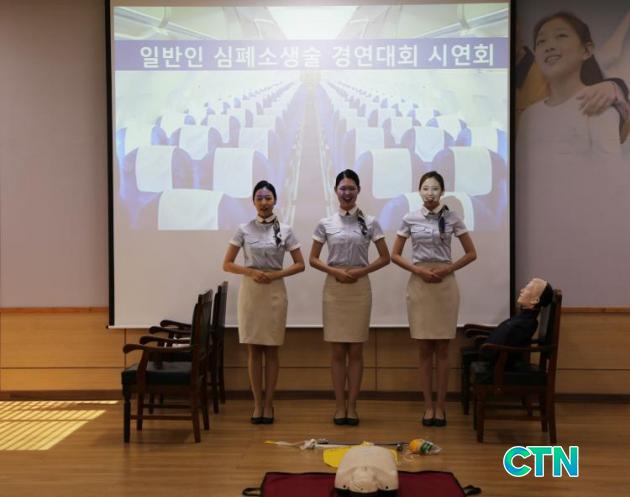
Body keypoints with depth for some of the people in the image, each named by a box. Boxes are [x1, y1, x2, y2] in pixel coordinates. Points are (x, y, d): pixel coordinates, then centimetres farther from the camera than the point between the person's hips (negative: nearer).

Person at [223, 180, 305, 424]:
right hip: (250, 292, 0)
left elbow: (300, 264, 4)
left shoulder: (285, 230, 2)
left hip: (275, 292, 0)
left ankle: (268, 404, 11)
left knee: (271, 350, 4)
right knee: (253, 350, 3)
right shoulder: (244, 230, 2)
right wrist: (250, 272, -14)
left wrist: (276, 274, -11)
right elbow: (227, 264, 2)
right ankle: (257, 404, 10)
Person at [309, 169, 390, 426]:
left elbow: (385, 257, 4)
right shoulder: (325, 224, 4)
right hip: (334, 288, 0)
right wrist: (333, 270, -11)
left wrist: (361, 271, -10)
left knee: (355, 350, 3)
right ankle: (340, 405, 11)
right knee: (338, 351, 3)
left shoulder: (369, 222, 3)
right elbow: (313, 259, 6)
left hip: (360, 287, 0)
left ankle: (352, 405, 10)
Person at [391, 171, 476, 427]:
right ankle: (428, 406, 11)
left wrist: (447, 270, -9)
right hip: (419, 284, 1)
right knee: (425, 350, 4)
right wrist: (418, 270, -10)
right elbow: (395, 255, 5)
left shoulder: (452, 218, 0)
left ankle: (440, 406, 11)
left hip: (445, 284, 0)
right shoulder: (410, 219, 2)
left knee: (442, 349, 3)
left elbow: (471, 253, 4)